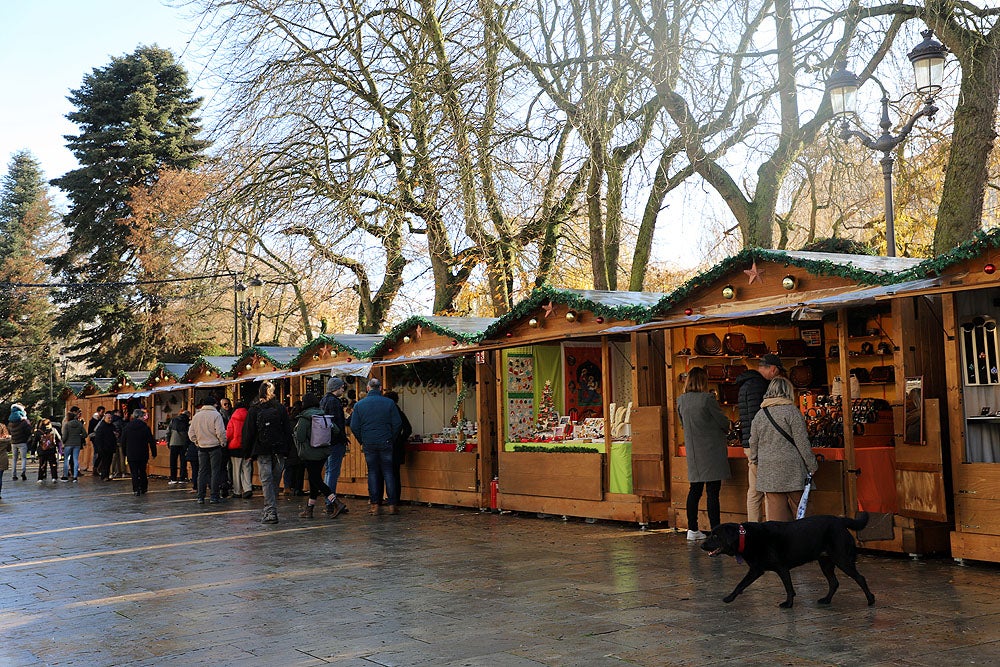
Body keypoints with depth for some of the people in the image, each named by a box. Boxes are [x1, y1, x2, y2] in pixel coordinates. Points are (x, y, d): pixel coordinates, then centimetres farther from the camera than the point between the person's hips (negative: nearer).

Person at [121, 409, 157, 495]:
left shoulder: (126, 427, 0)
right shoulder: (145, 427, -7)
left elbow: (123, 442, 6)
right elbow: (151, 442, -4)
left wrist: (124, 453, 15)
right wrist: (154, 453, 5)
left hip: (131, 455, 0)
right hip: (143, 455, 0)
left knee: (134, 473, 1)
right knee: (142, 471, 16)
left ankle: (136, 490, -5)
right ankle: (143, 488, 22)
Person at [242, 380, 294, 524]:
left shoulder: (254, 410, -3)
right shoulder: (280, 408, 4)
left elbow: (248, 432, -2)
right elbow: (288, 430, 6)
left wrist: (247, 452, 6)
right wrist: (287, 450, 11)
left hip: (262, 451, -3)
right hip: (279, 450, 3)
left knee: (266, 481, -3)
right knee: (275, 480, 11)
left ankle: (271, 511, -12)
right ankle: (270, 509, 20)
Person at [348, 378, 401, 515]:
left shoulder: (359, 404, 0)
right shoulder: (389, 403, -4)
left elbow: (354, 426, 0)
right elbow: (397, 423, -4)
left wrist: (362, 441, 12)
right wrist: (391, 439, 9)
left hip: (368, 443, 1)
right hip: (386, 443, -1)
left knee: (372, 472, 8)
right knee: (388, 472, 4)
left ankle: (374, 504, 5)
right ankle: (392, 504, 2)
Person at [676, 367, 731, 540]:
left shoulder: (681, 400, 3)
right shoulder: (707, 399, -14)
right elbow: (723, 422, -6)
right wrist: (726, 428, 15)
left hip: (693, 452, 6)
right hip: (712, 451, -5)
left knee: (695, 490, 12)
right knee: (713, 492, -3)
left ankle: (692, 529, 16)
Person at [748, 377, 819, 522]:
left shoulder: (760, 414, 8)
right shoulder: (791, 411, -6)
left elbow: (753, 443, 15)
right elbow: (802, 442, -6)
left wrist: (754, 460, 31)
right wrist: (812, 466, 1)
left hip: (768, 472, 4)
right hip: (791, 470, -4)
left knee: (775, 510, 4)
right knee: (797, 510, 5)